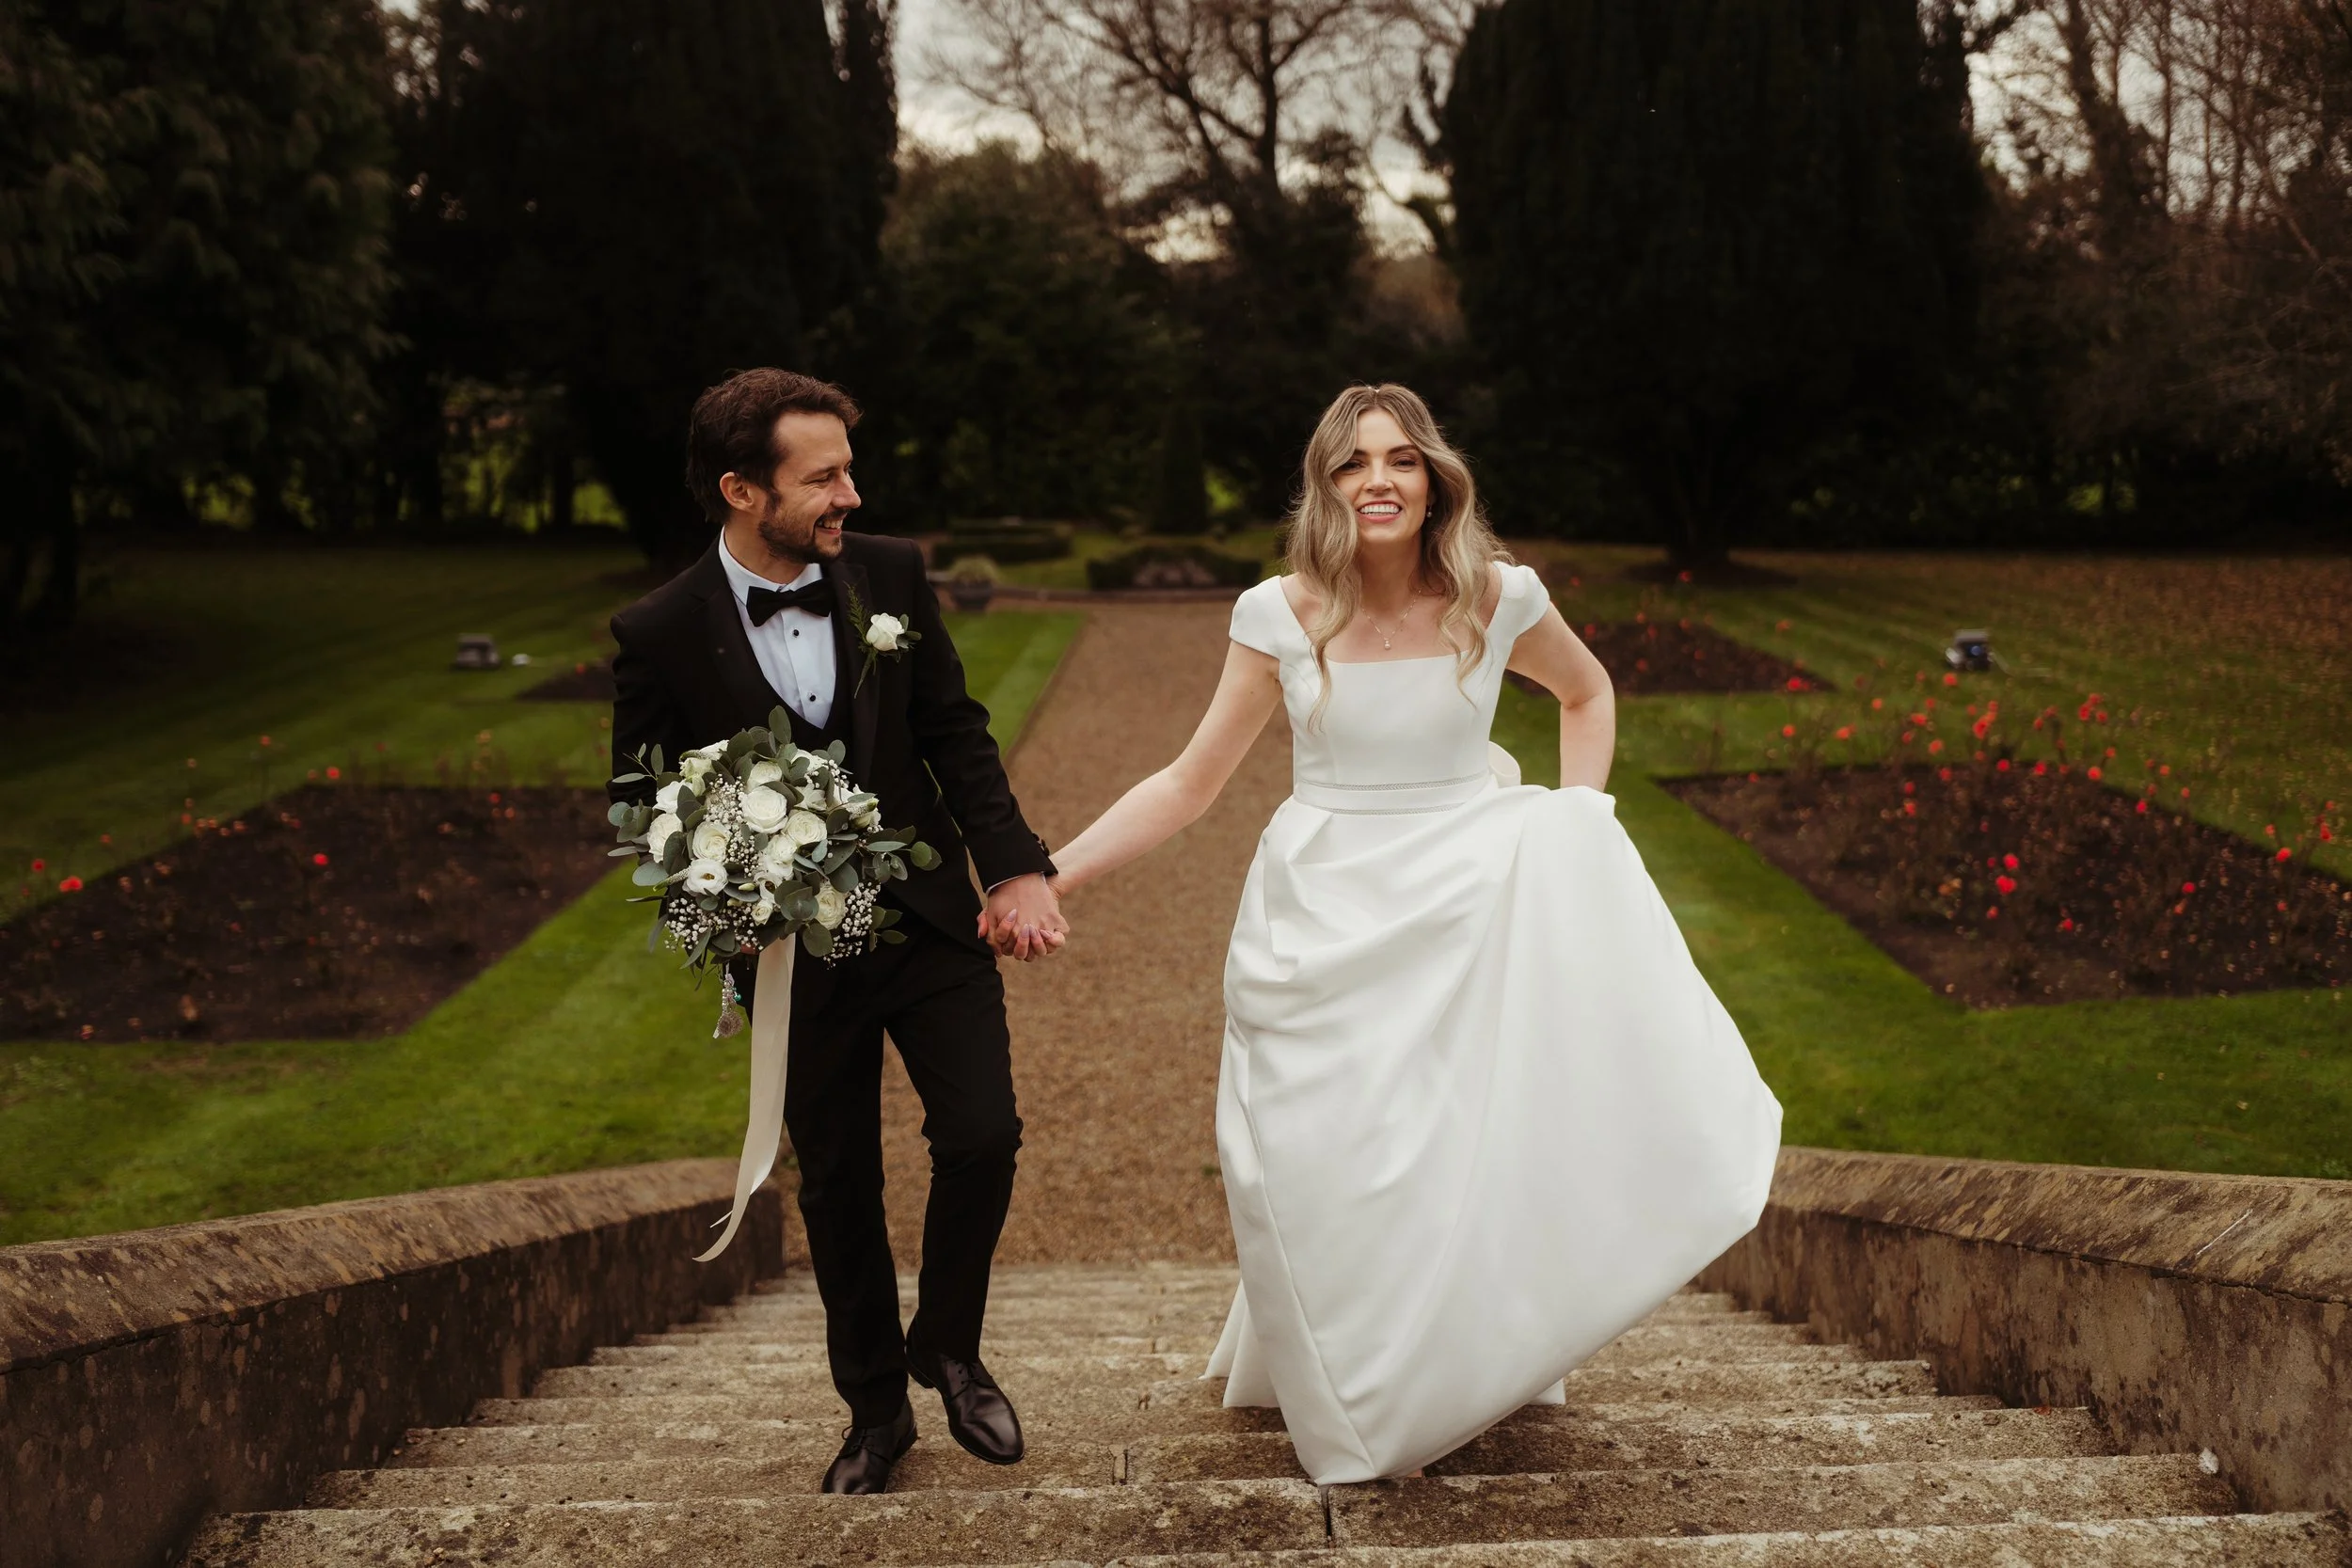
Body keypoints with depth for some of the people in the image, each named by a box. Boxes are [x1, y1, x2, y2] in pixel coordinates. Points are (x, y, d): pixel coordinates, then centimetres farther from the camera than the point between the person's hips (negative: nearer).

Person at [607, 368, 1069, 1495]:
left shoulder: (890, 575, -4)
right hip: (796, 950, -1)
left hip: (930, 919, 2)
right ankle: (874, 1409, 30)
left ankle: (948, 1351, 21)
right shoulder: (662, 633, -12)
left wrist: (1015, 865, -10)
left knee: (982, 1136, -7)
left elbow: (956, 733, 1)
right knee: (836, 1188, 10)